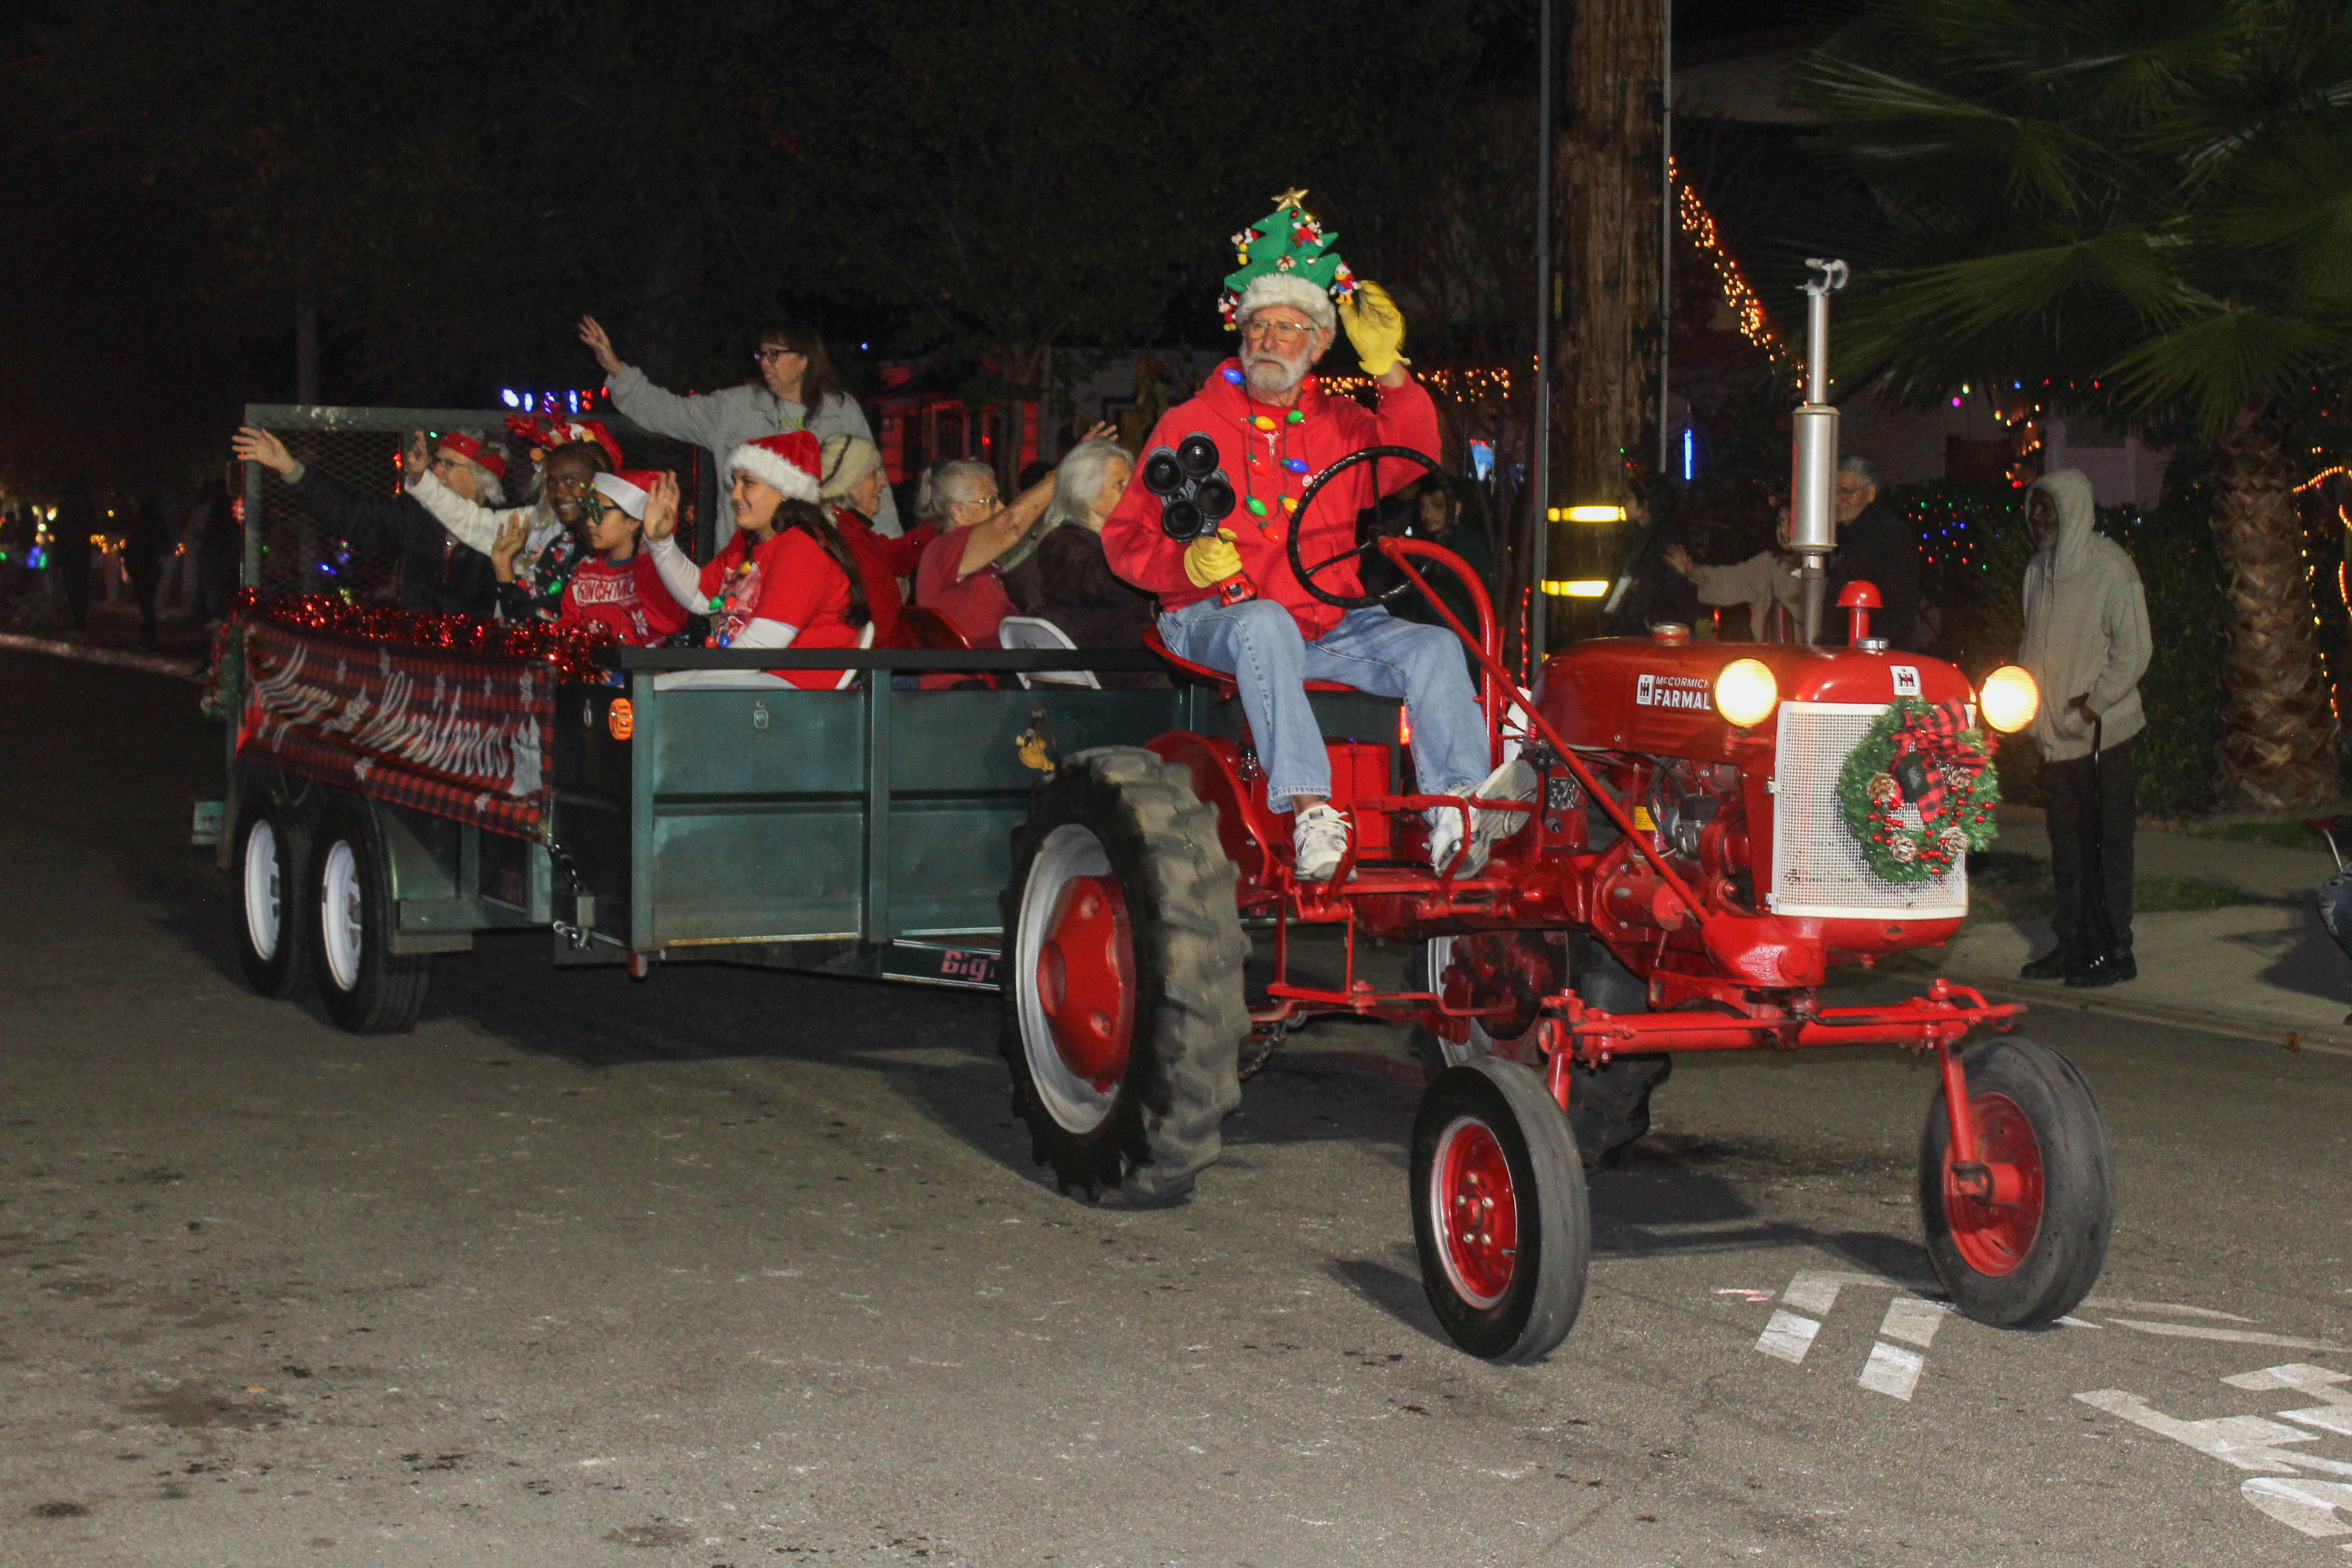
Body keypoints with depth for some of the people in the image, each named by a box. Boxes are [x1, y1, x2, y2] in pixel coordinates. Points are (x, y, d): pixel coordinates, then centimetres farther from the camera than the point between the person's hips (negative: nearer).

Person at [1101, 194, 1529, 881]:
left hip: (1327, 625, 4)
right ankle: (1310, 812, -50)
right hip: (1214, 620, -4)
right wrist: (1186, 561, -17)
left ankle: (1456, 816, -34)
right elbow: (1126, 537, 5)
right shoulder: (1189, 425, 10)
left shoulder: (1340, 425, 18)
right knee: (1266, 624, -37)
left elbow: (1411, 460, -1)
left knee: (1433, 647, -19)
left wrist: (1389, 370, -14)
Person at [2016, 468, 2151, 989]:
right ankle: (2074, 945, 17)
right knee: (2067, 843, 10)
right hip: (2055, 732, 7)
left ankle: (2115, 951, 1)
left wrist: (2095, 702, -19)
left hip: (2103, 731, -7)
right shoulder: (2039, 569, 14)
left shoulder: (2110, 568, -9)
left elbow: (2134, 649, -11)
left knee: (2109, 842, -3)